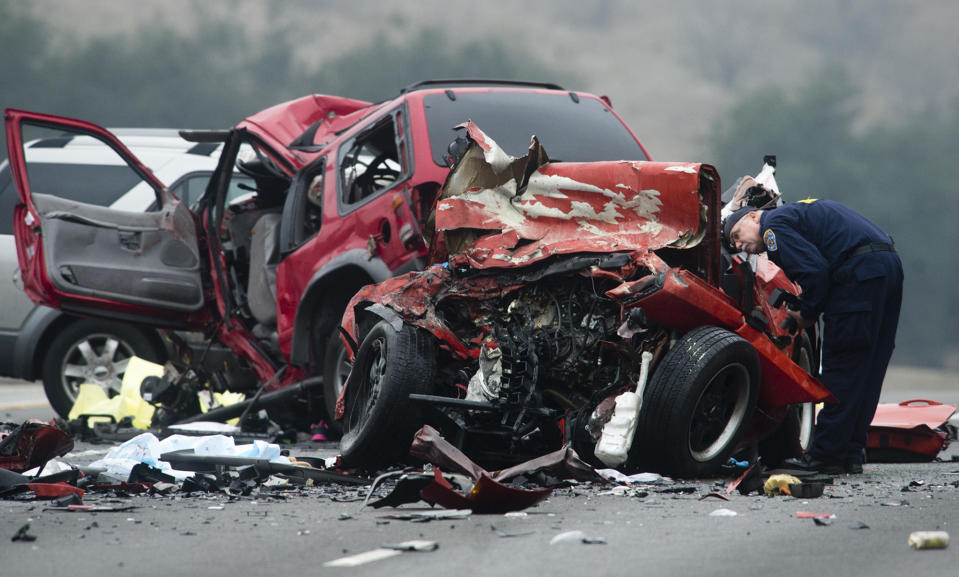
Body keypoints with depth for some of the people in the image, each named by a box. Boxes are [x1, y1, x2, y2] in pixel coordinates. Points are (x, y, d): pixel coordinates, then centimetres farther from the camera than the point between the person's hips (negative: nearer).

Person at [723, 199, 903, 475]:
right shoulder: (800, 211, 29)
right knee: (866, 371, 11)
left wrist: (807, 314, 1)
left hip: (860, 271, -10)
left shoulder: (774, 224, -1)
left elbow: (814, 271, -12)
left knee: (840, 366, -5)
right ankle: (850, 454, 15)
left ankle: (825, 455, -4)